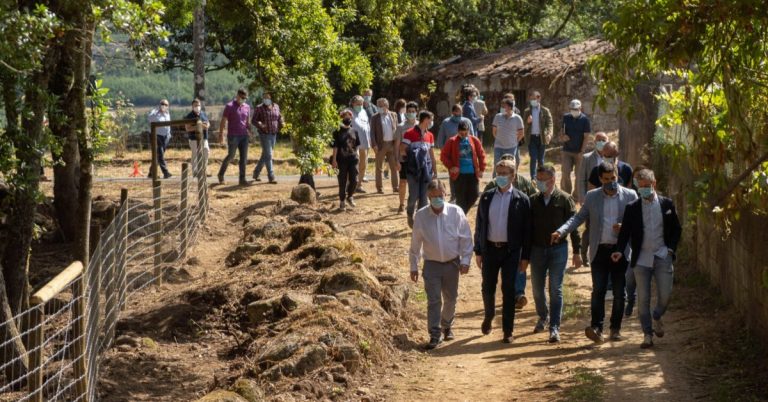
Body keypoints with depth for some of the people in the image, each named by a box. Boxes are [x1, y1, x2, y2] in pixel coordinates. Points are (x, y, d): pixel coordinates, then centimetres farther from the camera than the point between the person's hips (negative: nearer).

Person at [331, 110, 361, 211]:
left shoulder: (354, 131, 9)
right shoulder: (338, 132, -3)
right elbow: (335, 146, -6)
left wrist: (357, 157, 11)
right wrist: (334, 160, -11)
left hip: (353, 159, 3)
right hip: (342, 160, -3)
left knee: (354, 180, -4)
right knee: (342, 182, 3)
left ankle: (350, 196, 20)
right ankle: (342, 201, 14)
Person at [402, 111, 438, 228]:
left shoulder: (430, 136, 13)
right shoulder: (410, 134, -6)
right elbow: (402, 149, -10)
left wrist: (435, 171, 15)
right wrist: (413, 155, -11)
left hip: (426, 169, 5)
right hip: (413, 169, -5)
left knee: (423, 197, 2)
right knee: (414, 195, -5)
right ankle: (410, 214, 21)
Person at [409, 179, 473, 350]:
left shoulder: (455, 212, -10)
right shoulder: (421, 216, -7)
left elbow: (466, 238, -3)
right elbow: (415, 243, 1)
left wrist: (465, 260, -7)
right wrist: (413, 266, 3)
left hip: (452, 263, 1)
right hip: (432, 264, -1)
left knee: (450, 299, 15)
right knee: (434, 300, -6)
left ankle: (447, 326, 38)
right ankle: (435, 335, -2)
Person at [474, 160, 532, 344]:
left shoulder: (521, 199, -3)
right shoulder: (486, 197, 5)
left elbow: (526, 230, -3)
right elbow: (479, 225, 9)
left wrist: (525, 256, -5)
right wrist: (478, 251, 6)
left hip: (511, 251, -3)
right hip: (489, 249, 3)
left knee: (508, 291, 0)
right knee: (488, 288, 11)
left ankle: (507, 331, 8)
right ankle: (488, 316, 38)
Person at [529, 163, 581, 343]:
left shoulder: (564, 199, -5)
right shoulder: (533, 201, 4)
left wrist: (576, 251, -4)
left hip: (558, 249, -3)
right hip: (537, 249, 4)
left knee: (555, 290, -4)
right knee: (537, 288, 12)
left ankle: (554, 328, -2)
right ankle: (543, 317, 36)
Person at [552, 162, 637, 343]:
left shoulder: (630, 196, 3)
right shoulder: (592, 197, 8)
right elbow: (578, 217, 7)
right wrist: (561, 231, -8)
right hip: (599, 251, 0)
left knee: (619, 292, 5)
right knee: (598, 290, -8)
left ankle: (616, 328, 15)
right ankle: (597, 328, -12)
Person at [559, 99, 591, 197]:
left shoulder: (584, 119, -6)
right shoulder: (566, 117, 3)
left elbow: (586, 137, -6)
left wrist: (582, 151, -12)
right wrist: (562, 137, -8)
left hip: (578, 152, -2)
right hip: (566, 151, 2)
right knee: (565, 173, -5)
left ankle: (576, 195, 15)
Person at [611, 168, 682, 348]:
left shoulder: (667, 204, 5)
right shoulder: (632, 208, 3)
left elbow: (677, 229, 11)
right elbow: (625, 232, 0)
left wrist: (671, 248, -1)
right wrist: (619, 250, -15)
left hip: (662, 256, 0)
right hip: (641, 258, 0)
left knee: (665, 294, -3)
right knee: (643, 298, 0)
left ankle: (657, 317, 28)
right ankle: (647, 334, 8)